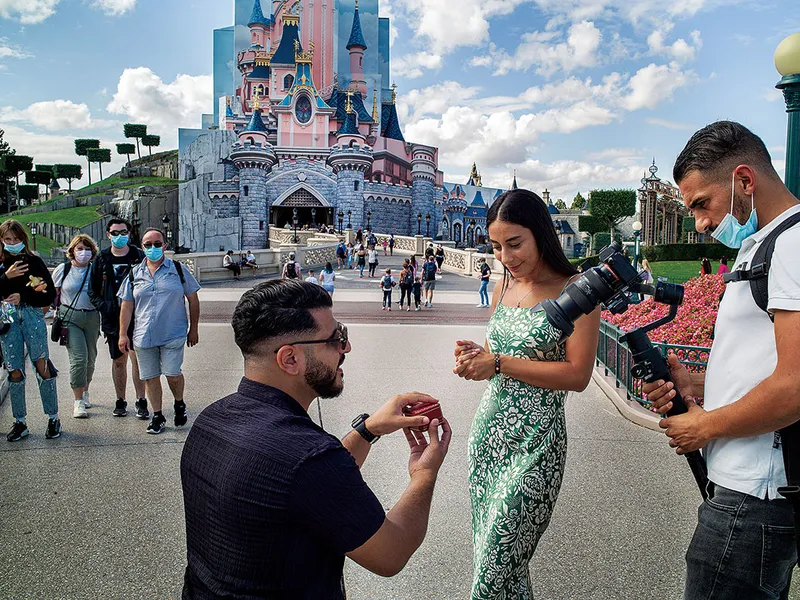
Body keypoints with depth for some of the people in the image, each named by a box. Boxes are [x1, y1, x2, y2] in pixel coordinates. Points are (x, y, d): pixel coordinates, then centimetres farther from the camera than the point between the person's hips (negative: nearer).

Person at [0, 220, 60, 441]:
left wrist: (23, 297, -6)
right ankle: (20, 422, 11)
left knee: (42, 365, -7)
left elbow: (50, 294, 3)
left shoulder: (34, 261, 5)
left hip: (32, 315, -2)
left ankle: (53, 418, 1)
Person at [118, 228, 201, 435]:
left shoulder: (178, 270, 3)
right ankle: (157, 416, 23)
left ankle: (179, 404, 22)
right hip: (143, 335, 3)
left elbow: (193, 299, 6)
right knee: (150, 377, 8)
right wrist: (123, 334, 5)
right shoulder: (134, 274, 8)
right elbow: (127, 305, 10)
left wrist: (193, 329, 5)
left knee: (172, 373, -7)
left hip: (173, 334, -2)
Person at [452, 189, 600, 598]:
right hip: (488, 430, 7)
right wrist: (475, 355, -4)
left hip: (533, 443, -6)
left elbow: (578, 375, -14)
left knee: (497, 565, -2)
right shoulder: (504, 286, 10)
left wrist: (500, 363, -17)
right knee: (489, 553, 15)